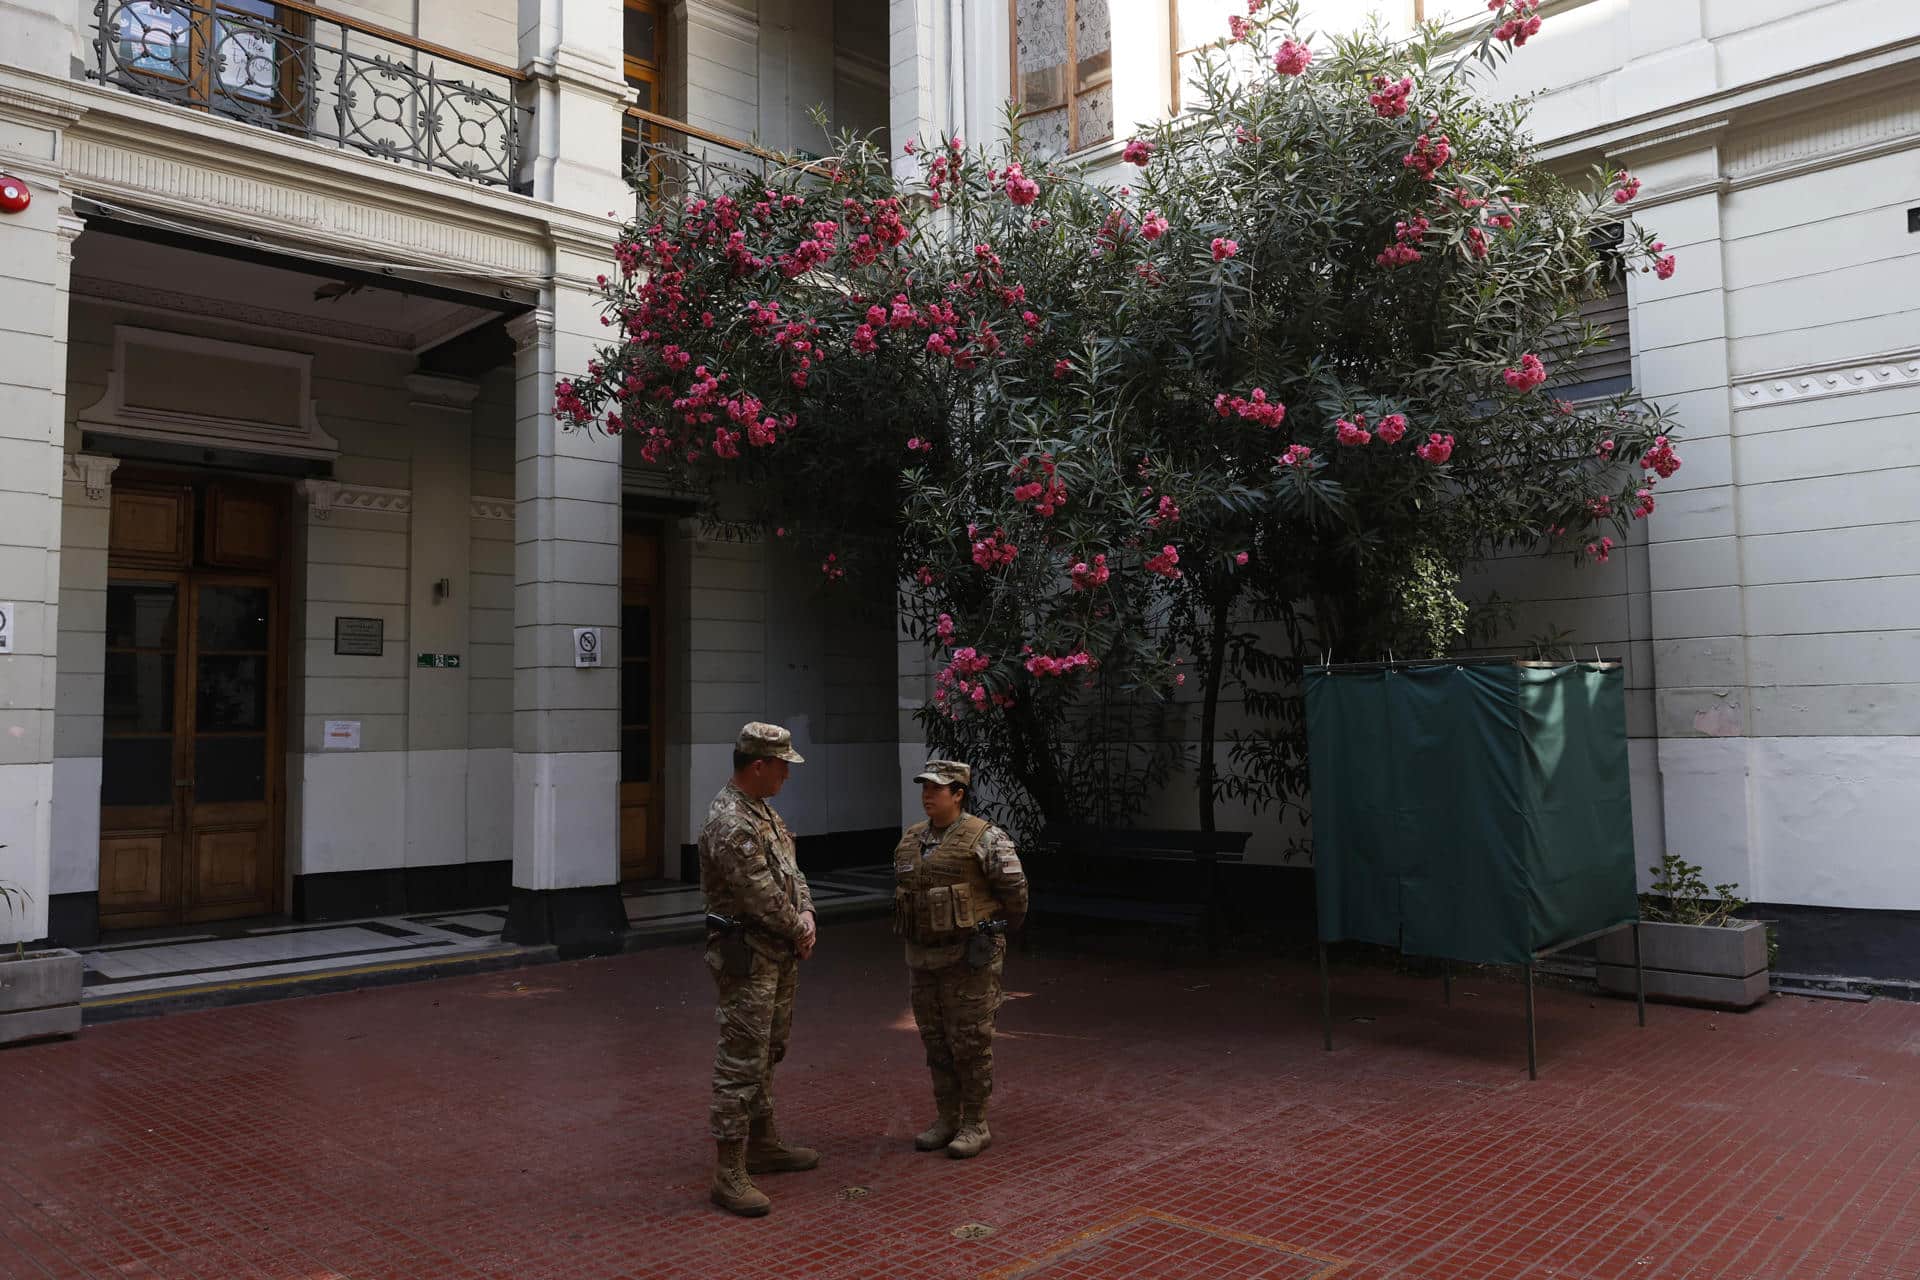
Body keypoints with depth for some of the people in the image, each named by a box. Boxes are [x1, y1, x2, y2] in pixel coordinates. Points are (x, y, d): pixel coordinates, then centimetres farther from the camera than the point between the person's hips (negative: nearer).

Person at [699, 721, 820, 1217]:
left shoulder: (763, 812, 11)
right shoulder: (729, 824, -22)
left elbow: (791, 871, 14)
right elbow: (762, 897, -22)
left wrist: (806, 914, -4)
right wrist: (798, 933, -8)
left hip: (778, 955, 10)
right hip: (747, 957, -10)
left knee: (767, 1054, 20)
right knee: (741, 1063, -6)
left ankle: (763, 1144, 34)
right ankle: (729, 1175, 1)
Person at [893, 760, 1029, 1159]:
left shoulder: (985, 838, -12)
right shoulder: (910, 841, 9)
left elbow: (1015, 891, -8)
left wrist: (994, 931, 5)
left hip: (970, 957, -7)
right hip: (923, 957, 7)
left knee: (971, 1042, 0)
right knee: (936, 1042, 12)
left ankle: (976, 1125, 12)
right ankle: (947, 1119, 24)